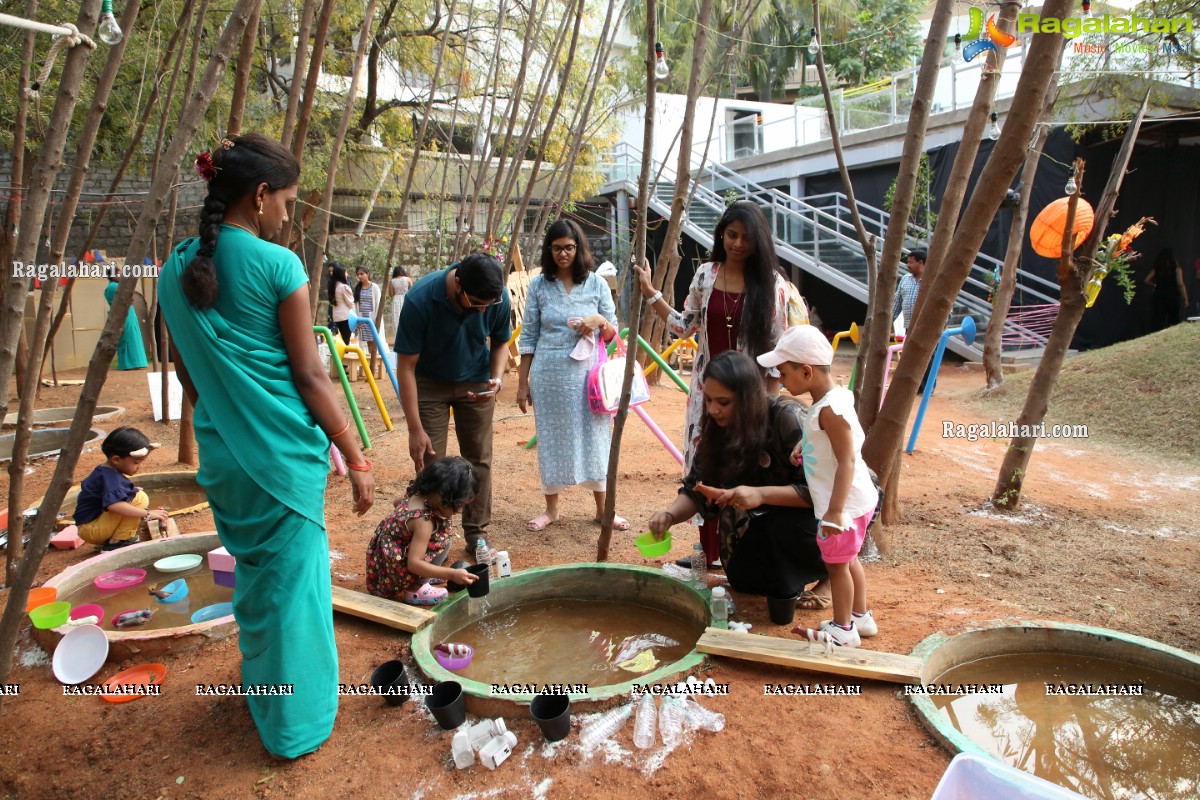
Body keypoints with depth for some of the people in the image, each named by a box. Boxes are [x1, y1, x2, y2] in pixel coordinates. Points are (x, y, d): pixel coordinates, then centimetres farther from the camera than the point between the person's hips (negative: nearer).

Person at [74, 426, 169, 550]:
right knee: (140, 498, -22)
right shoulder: (109, 476, -21)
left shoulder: (107, 472, 11)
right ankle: (116, 543, -15)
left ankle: (108, 540, 11)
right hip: (91, 529, -11)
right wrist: (147, 514, -33)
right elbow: (114, 505, -38)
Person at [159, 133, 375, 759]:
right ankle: (295, 723, 22)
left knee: (252, 572, 24)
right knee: (293, 580, 7)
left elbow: (187, 374, 13)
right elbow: (308, 377, -13)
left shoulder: (176, 270, 5)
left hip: (220, 453, 6)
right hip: (283, 450, -6)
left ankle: (260, 685, 44)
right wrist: (356, 459, -7)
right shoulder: (277, 265, -12)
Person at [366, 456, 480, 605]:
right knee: (442, 542, -20)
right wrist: (452, 574, -34)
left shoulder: (416, 494, -3)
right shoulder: (423, 522, -28)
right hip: (390, 577, -9)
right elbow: (413, 564, -32)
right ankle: (413, 591, -9)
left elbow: (397, 502, 22)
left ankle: (424, 576, 15)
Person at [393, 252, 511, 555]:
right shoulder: (420, 299, -31)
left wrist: (497, 377, -22)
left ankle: (476, 533, 16)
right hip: (429, 383, -2)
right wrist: (415, 429, -24)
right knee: (430, 462, -6)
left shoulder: (499, 298, -22)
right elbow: (405, 367, -23)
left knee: (479, 459, 3)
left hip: (475, 382, 2)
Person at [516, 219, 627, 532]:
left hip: (586, 374, 0)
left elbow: (613, 333, 7)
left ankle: (603, 508, 20)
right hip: (549, 374, 0)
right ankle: (551, 508, 23)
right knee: (551, 438, 8)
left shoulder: (597, 284, 2)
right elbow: (528, 338, 5)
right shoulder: (538, 285, 2)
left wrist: (600, 321, -16)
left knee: (593, 436, 6)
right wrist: (523, 382, 3)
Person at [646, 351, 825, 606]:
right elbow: (695, 489, -9)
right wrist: (670, 515, -29)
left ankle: (829, 570, -5)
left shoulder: (788, 418, -30)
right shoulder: (716, 430, -12)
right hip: (766, 518, 6)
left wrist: (761, 494, -44)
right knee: (744, 577, -7)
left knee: (785, 523, -35)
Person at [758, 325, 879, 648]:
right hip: (854, 500, 10)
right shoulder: (833, 398, 3)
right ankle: (861, 616, 38)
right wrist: (804, 446, 4)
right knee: (846, 559, 23)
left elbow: (847, 461, -28)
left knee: (836, 563, 5)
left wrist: (835, 511, -30)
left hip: (844, 503, -10)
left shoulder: (829, 410, -26)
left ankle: (843, 630, 20)